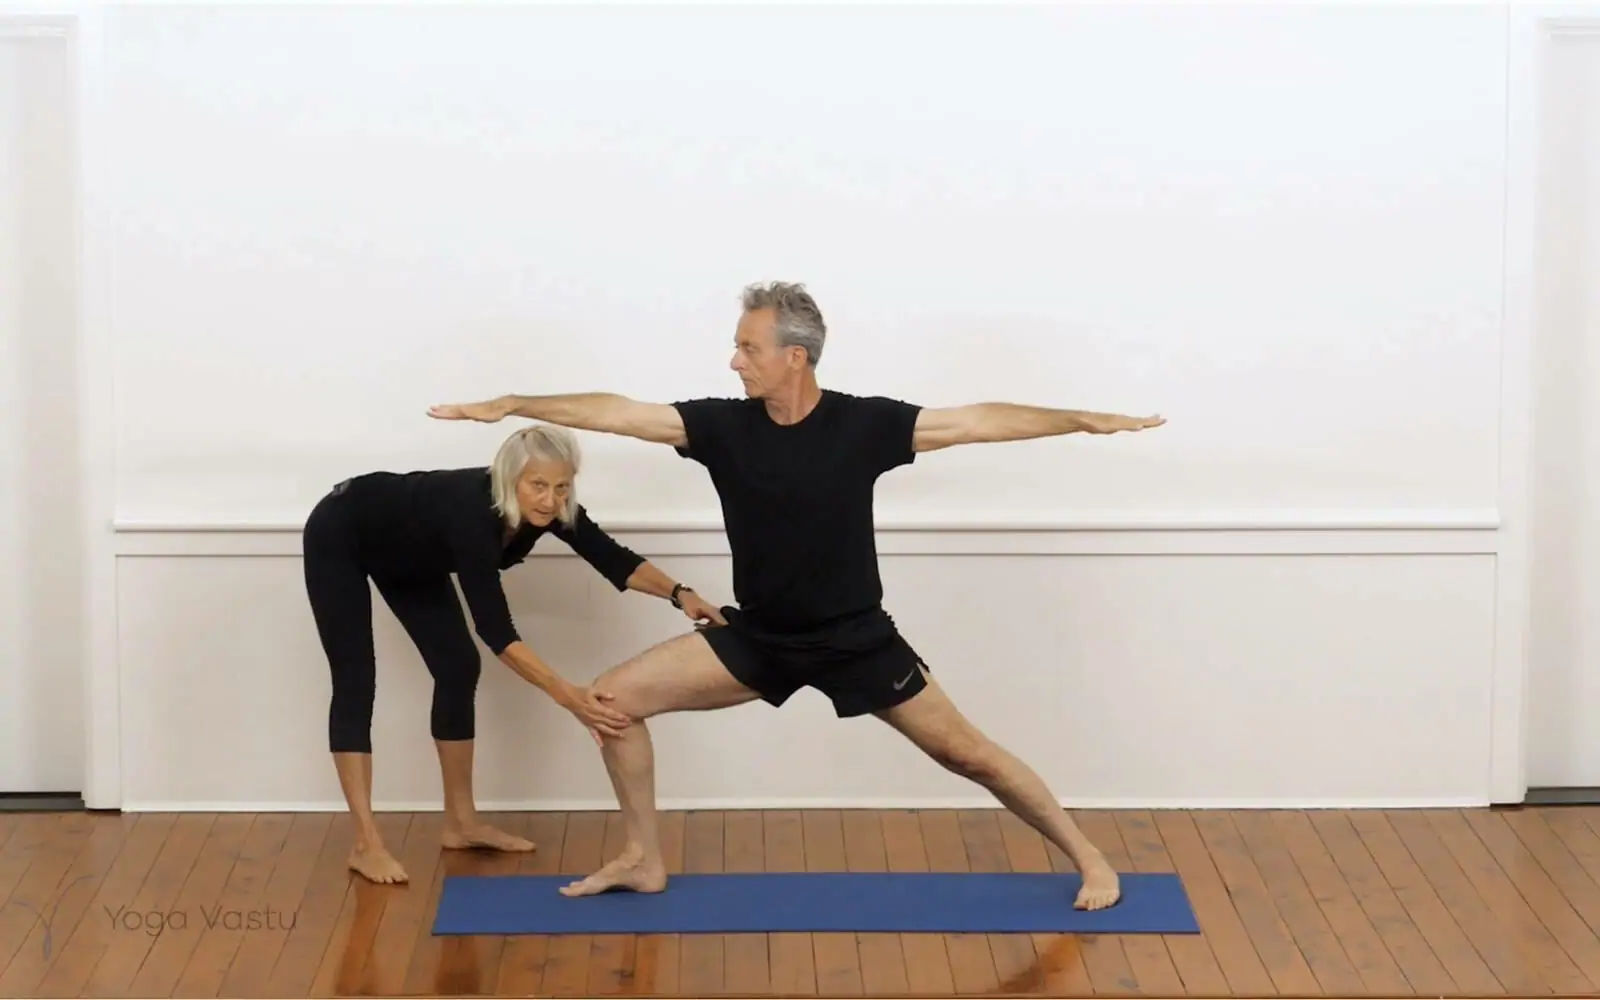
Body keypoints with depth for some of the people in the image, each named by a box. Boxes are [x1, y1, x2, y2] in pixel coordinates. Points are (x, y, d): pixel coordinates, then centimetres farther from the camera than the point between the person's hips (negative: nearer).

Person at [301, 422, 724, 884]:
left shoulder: (549, 508, -23)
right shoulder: (471, 511, -42)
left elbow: (613, 560, -16)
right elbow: (496, 629, -45)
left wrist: (679, 594, -34)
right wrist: (568, 696, -52)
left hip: (406, 554, 8)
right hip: (339, 537, -8)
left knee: (458, 668, 2)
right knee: (356, 680, -11)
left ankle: (461, 822, 11)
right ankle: (366, 844, -10)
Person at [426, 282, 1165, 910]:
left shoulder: (863, 425, -15)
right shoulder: (724, 425, -8)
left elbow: (980, 421, -14)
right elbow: (619, 413, -9)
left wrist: (1085, 421, -19)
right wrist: (511, 405, -12)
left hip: (855, 638, -3)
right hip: (758, 636, 3)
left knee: (965, 752, -4)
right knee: (613, 700, -5)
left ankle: (1088, 860, 14)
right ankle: (644, 860, 9)